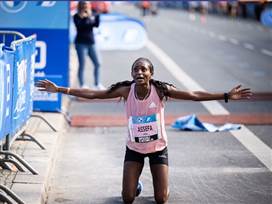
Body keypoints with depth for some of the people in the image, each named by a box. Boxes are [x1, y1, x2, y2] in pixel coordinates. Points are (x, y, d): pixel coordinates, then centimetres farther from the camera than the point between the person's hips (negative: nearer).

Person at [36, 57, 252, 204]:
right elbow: (92, 94, -18)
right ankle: (135, 185, 40)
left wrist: (226, 96, -26)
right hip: (134, 149, 1)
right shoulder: (126, 91, -18)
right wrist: (60, 89, -23)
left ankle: (163, 186, 41)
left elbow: (194, 95, -21)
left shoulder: (161, 90, -20)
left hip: (158, 148, -1)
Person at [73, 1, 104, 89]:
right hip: (81, 43, -6)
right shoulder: (77, 17, -4)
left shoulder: (91, 16, 12)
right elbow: (80, 26, -20)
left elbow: (96, 24, 0)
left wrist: (97, 15, -10)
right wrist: (86, 17, -23)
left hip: (91, 43, 6)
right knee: (82, 65, -6)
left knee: (97, 63, 4)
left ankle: (97, 84, 13)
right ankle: (82, 85, 0)